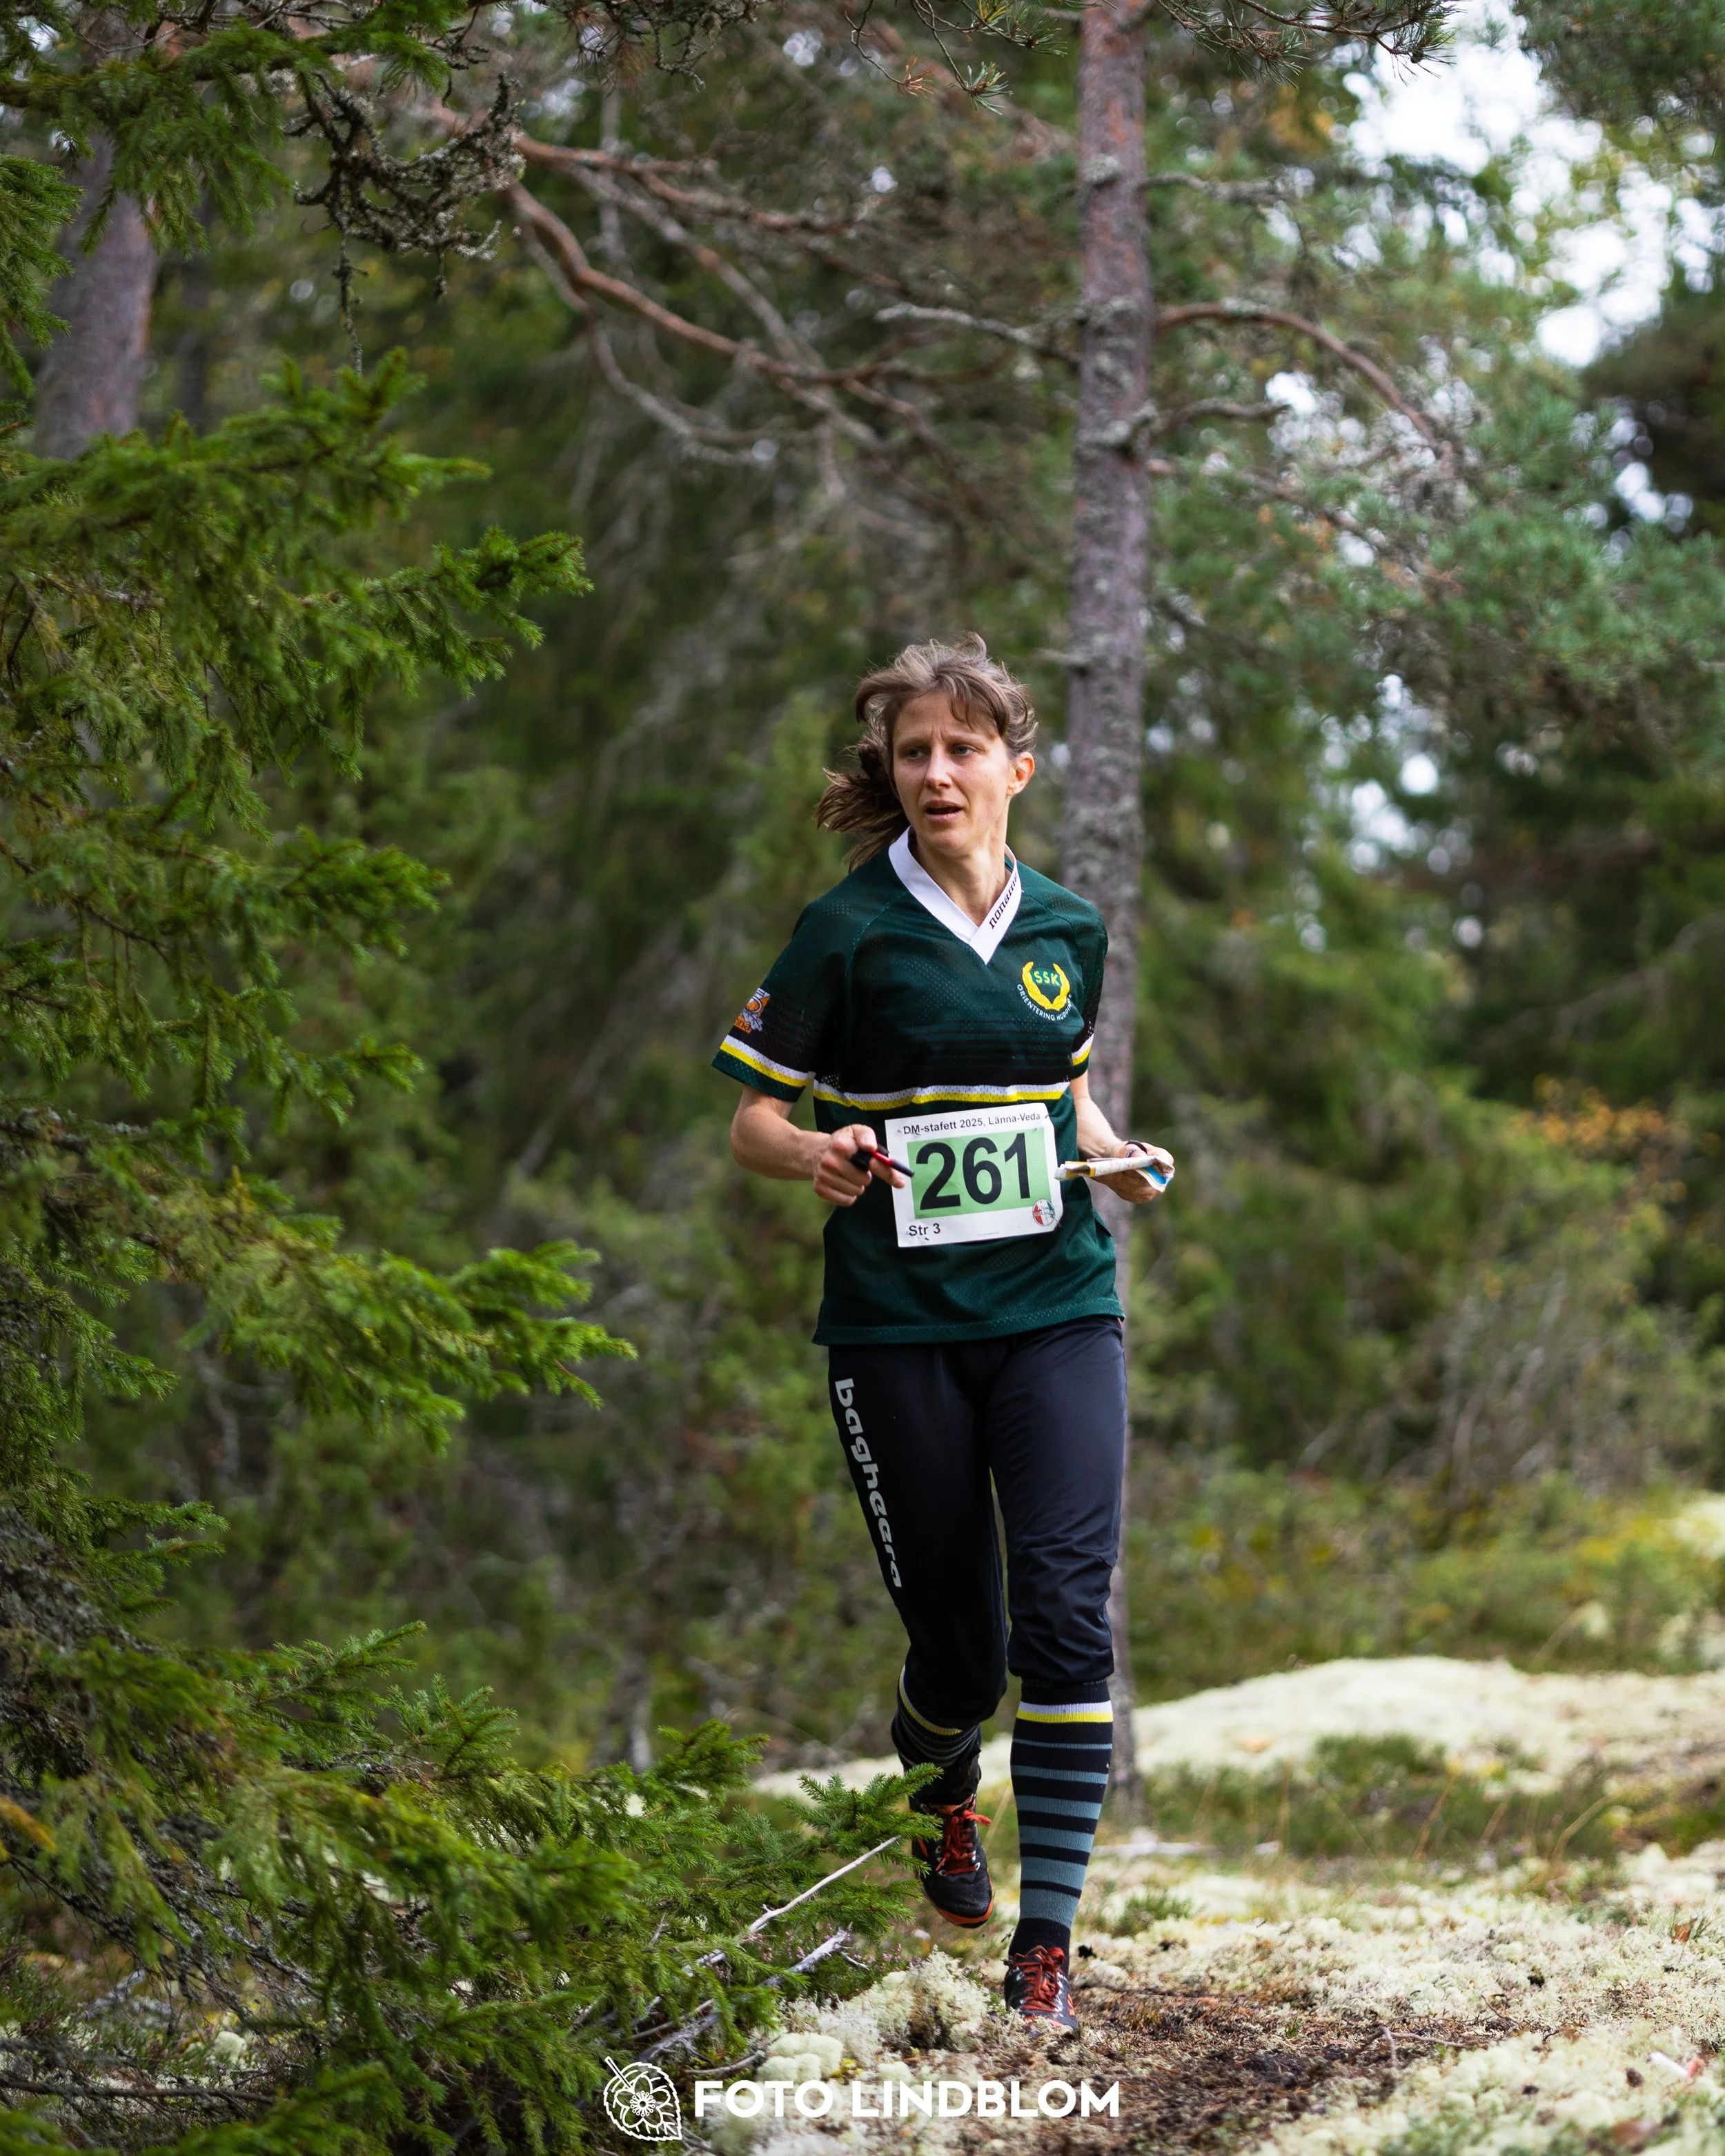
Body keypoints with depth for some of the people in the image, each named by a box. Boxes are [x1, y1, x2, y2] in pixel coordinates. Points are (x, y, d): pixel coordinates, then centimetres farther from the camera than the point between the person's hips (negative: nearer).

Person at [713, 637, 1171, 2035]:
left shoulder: (1068, 929, 8)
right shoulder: (848, 933, -4)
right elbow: (754, 1119, -1)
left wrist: (1118, 1156, 4)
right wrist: (816, 1157, -23)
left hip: (1057, 1312, 2)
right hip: (899, 1329, -2)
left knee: (1065, 1611, -13)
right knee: (954, 1636, 4)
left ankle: (1048, 1935, -8)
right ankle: (944, 1793, 40)